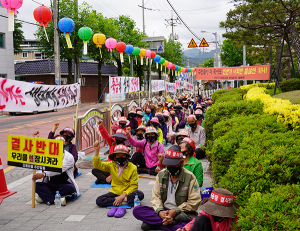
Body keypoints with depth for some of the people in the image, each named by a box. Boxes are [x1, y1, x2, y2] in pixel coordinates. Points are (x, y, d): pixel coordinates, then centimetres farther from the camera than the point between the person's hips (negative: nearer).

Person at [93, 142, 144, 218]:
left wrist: (123, 196, -23)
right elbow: (98, 165, -13)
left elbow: (133, 186, -11)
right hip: (115, 192, 3)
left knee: (140, 195, -33)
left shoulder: (132, 168, -10)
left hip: (127, 192, -3)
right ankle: (123, 202, -21)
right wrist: (97, 151, -28)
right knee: (99, 201, -21)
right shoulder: (111, 165, -2)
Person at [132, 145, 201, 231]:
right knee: (137, 210, -19)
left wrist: (175, 211, -17)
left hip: (182, 213, -5)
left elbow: (194, 202, -7)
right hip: (163, 211, 6)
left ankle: (153, 223, -22)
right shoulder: (161, 175, 7)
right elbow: (156, 196, 5)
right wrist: (160, 211, -16)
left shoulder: (190, 177, -5)